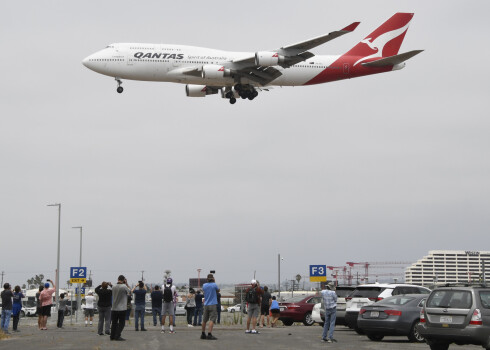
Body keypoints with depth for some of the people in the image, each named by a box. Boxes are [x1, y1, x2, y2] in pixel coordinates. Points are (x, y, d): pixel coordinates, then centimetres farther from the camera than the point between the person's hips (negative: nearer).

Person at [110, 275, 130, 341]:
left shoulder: (114, 287, 1)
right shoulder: (124, 287, -13)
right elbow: (129, 291, 4)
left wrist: (118, 282, 15)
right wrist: (126, 283, 5)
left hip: (114, 308, 5)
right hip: (122, 308, -5)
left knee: (114, 323, 13)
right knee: (121, 323, 1)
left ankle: (112, 336, 16)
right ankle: (117, 336, -6)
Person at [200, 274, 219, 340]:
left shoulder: (204, 285, 4)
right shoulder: (214, 285, -8)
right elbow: (218, 291, 10)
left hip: (206, 305, 5)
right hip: (213, 305, -5)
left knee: (204, 320, 14)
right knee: (212, 320, -9)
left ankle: (203, 334, 23)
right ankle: (209, 334, -19)